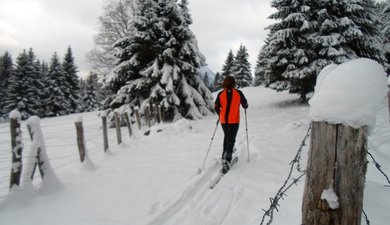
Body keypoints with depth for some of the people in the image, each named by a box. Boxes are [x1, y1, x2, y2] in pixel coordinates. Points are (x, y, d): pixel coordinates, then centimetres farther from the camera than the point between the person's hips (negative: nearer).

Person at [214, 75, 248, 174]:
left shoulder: (220, 94, -2)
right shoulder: (238, 93, -6)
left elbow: (216, 107, 2)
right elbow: (245, 105, 2)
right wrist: (245, 106, 26)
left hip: (223, 120, 3)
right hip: (234, 121, -3)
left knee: (226, 136, 24)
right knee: (231, 139, -2)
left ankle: (225, 154, 32)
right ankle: (227, 159, -18)